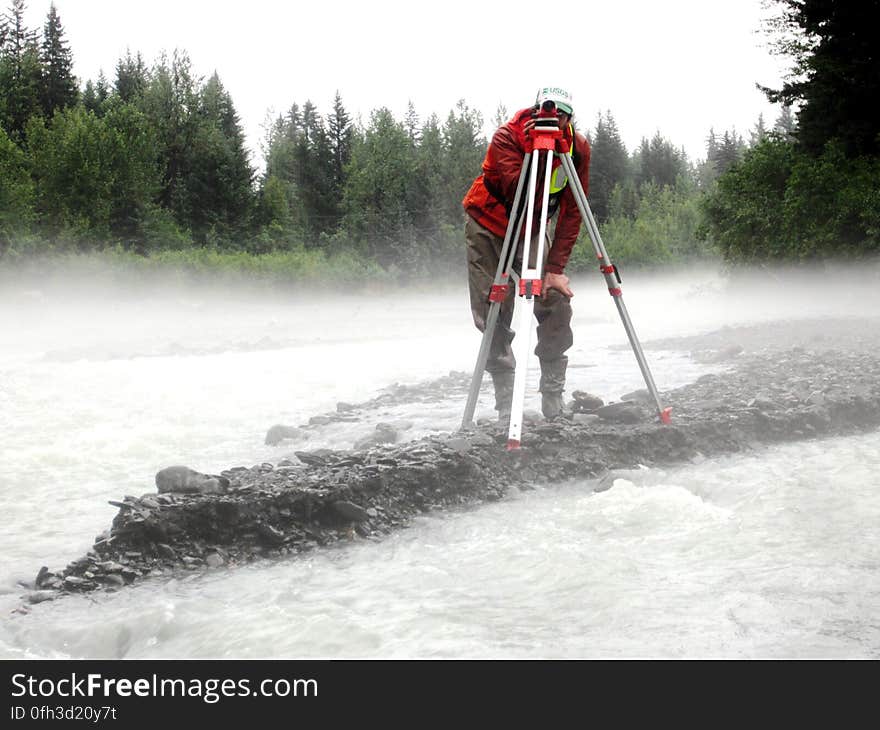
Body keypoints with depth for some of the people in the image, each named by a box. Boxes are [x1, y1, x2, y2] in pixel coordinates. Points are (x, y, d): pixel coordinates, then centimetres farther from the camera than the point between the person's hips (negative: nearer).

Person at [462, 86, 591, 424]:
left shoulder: (578, 147, -16)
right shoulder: (507, 137, -24)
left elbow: (572, 212, -17)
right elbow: (518, 192, -36)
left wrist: (556, 268, -22)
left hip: (531, 230, 3)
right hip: (488, 225, -2)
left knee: (556, 300, -12)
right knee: (494, 314, -8)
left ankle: (554, 396, 2)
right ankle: (506, 403, 0)